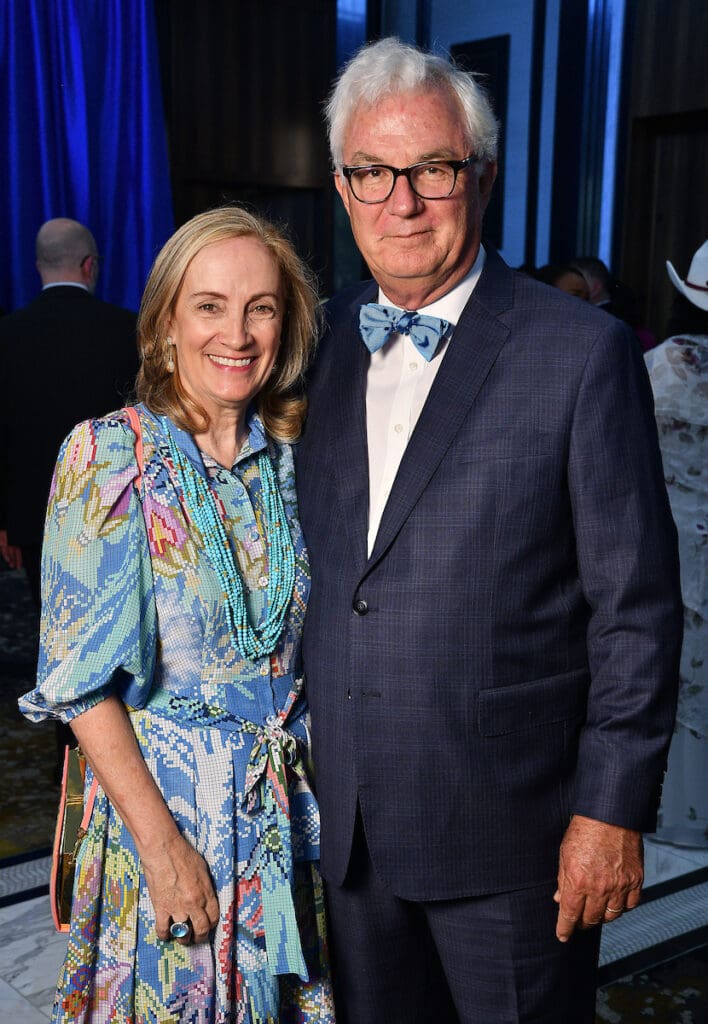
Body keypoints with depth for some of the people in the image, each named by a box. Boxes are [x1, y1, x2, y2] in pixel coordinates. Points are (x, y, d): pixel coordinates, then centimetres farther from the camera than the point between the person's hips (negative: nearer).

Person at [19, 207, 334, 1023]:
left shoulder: (293, 456, 2)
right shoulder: (107, 454, -11)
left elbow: (307, 641, 9)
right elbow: (82, 675, -13)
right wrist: (163, 841, -16)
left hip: (289, 807, 4)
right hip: (159, 798, -4)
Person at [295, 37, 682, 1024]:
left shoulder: (584, 351, -10)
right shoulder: (322, 342, 4)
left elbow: (636, 603, -9)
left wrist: (613, 806, -10)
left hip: (510, 830, -4)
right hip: (346, 823, 5)